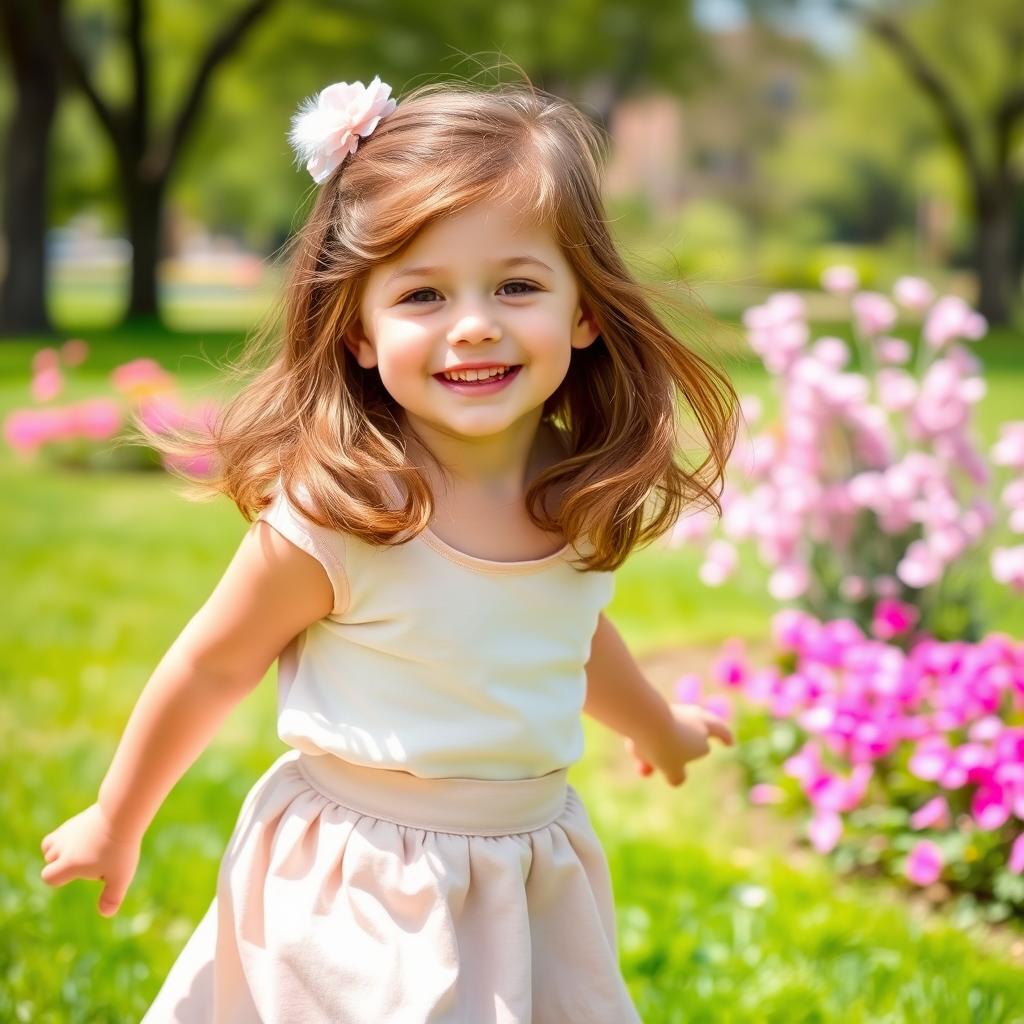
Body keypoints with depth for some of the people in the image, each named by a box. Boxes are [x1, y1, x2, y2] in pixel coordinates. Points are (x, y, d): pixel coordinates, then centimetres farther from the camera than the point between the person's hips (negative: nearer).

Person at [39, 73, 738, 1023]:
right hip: (358, 904, -5)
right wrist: (115, 823, 4)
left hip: (530, 878, 5)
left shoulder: (582, 495, -8)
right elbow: (212, 669, -9)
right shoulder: (333, 518, -25)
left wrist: (658, 729, 34)